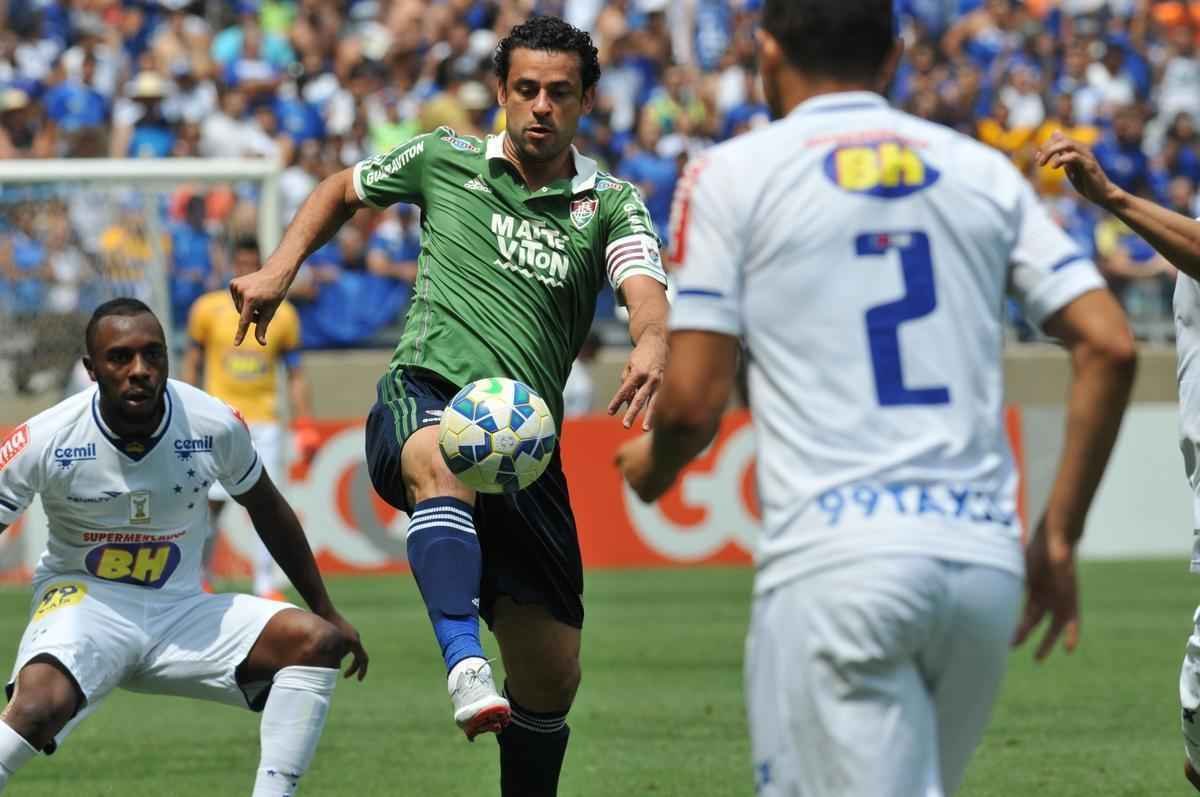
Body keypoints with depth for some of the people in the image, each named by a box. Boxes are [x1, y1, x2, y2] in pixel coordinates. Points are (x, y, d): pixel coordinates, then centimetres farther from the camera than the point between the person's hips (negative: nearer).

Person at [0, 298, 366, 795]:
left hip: (180, 608, 4)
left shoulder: (215, 426, -8)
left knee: (316, 641, -16)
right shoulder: (43, 441, -16)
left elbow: (267, 511, 10)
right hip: (83, 600, -4)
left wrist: (327, 612, 18)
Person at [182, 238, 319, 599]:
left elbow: (296, 376, 8)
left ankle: (266, 584, -3)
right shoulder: (208, 309, 2)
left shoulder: (283, 315, 4)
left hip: (264, 421, 1)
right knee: (211, 502, -4)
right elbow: (191, 366, 8)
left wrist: (305, 427, 0)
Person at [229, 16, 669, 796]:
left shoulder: (610, 203, 6)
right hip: (424, 397, -3)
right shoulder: (445, 161, 9)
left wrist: (651, 348, -37)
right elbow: (344, 189, 28)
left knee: (552, 675, 3)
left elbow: (646, 292, -13)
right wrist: (279, 270, 13)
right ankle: (466, 667, -62)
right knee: (443, 460, -42)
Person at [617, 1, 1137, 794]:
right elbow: (1110, 347, 5)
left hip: (836, 561, -4)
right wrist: (1059, 537, 13)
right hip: (985, 554, 5)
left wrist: (653, 467, 22)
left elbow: (693, 399, -2)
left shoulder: (733, 173, 4)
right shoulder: (983, 169, 15)